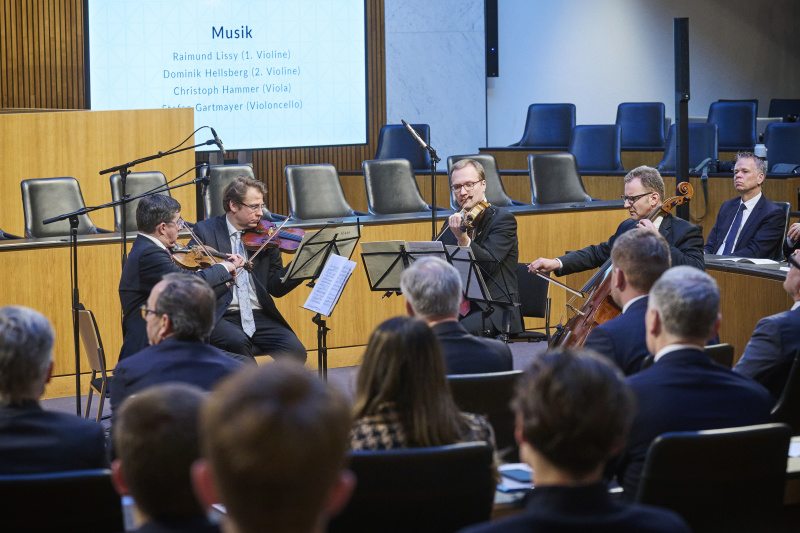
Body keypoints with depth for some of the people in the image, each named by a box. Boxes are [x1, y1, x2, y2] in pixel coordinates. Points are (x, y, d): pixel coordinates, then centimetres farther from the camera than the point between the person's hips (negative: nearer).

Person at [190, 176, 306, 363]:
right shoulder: (205, 230, 5)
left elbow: (276, 288, 11)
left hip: (259, 316, 3)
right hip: (220, 317, -3)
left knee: (295, 350, -22)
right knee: (237, 342, -36)